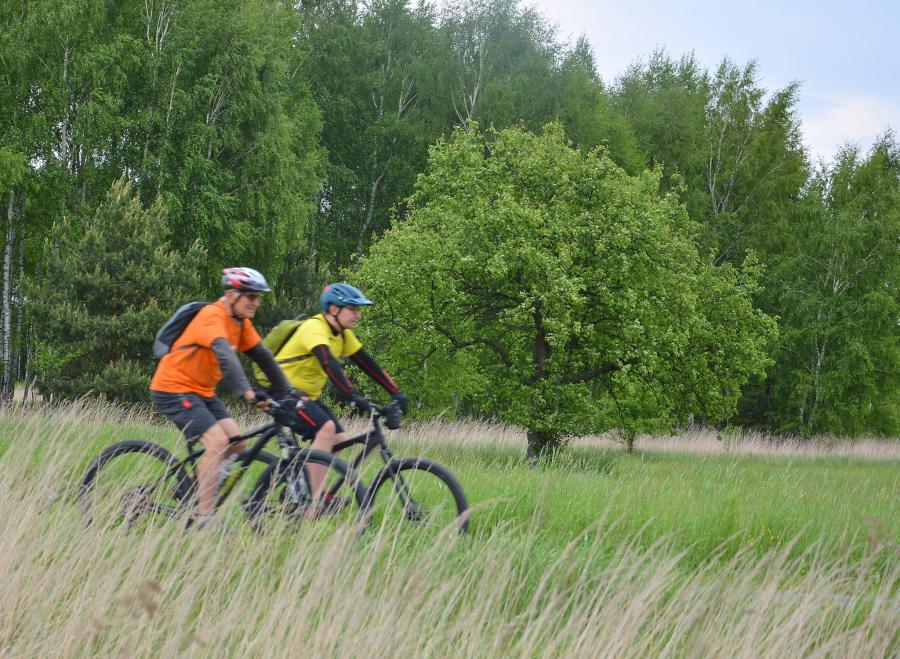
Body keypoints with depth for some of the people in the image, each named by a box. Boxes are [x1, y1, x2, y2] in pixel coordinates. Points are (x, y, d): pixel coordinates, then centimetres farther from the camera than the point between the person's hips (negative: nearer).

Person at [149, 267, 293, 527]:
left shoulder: (241, 322, 5)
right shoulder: (212, 316, -22)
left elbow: (263, 357, 7)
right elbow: (224, 355, -37)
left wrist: (288, 391, -1)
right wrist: (247, 393, -48)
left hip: (201, 392, 9)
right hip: (174, 389, -9)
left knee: (236, 446, -3)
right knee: (218, 442, -22)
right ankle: (204, 518, -19)